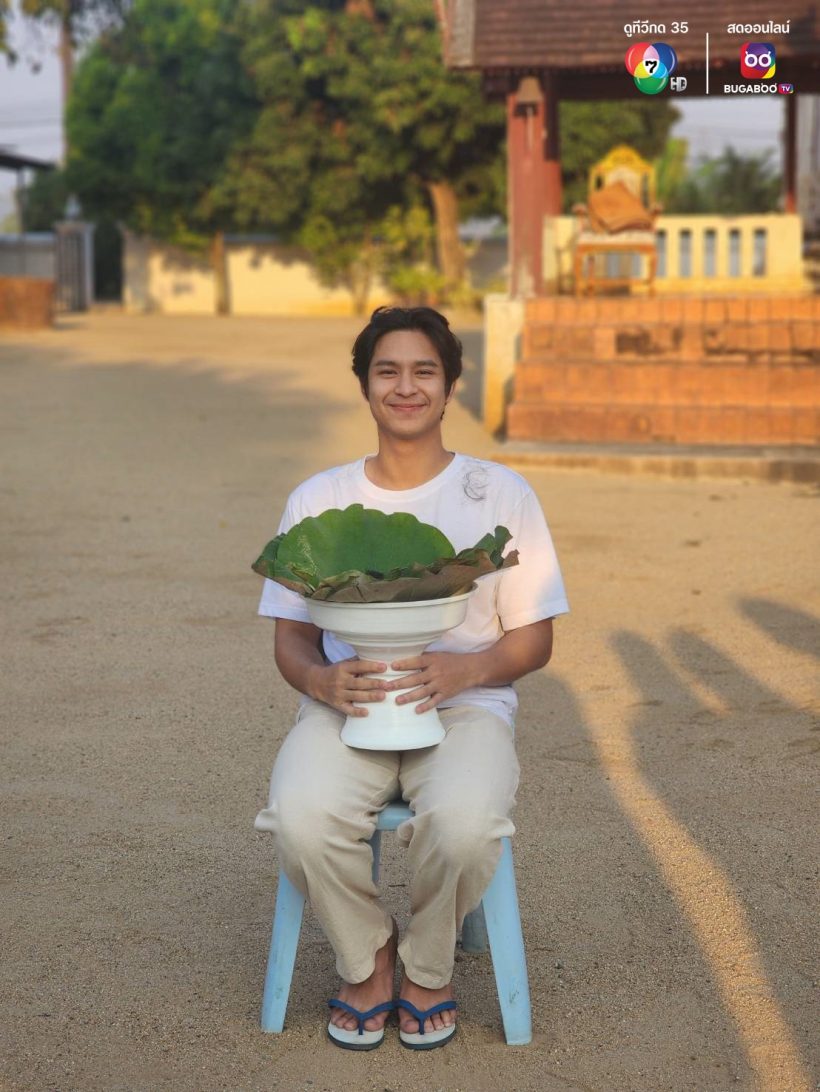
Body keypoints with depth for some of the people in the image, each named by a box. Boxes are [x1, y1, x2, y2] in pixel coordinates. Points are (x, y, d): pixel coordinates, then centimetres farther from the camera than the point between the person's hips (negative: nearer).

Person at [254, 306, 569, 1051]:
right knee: (303, 817, -33)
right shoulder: (317, 500, 10)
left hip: (465, 706, -1)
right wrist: (320, 680, -17)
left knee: (465, 821, -35)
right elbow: (291, 637, 8)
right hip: (346, 705, 1)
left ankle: (428, 970, 0)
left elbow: (534, 638, 5)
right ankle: (367, 960, 0)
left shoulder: (502, 494, 6)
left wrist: (465, 669, -18)